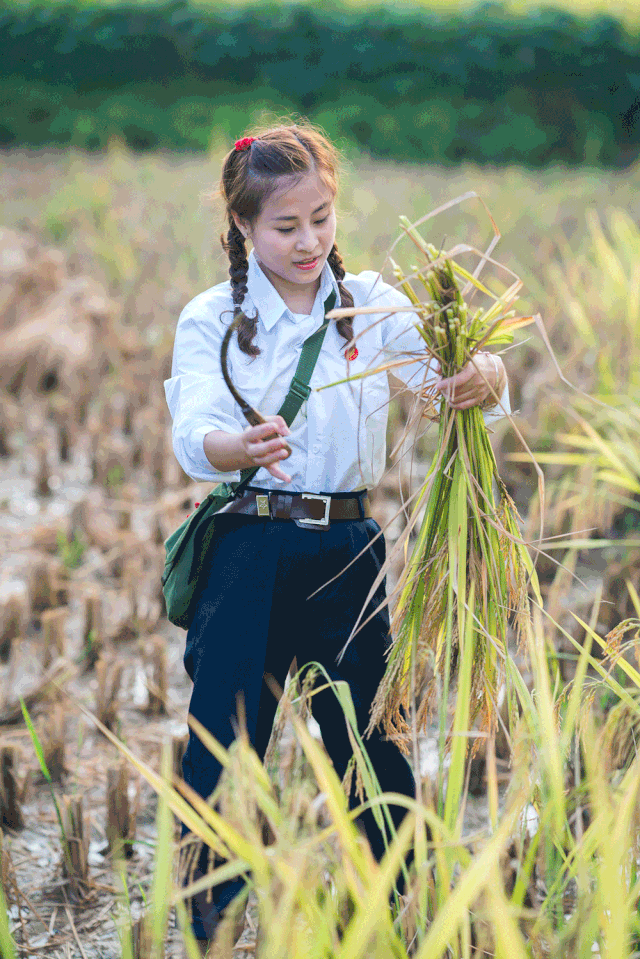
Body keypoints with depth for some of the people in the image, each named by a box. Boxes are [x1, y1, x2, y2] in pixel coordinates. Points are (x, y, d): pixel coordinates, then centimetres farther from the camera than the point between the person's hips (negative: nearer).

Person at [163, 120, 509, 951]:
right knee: (223, 748, 1)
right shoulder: (212, 319, -2)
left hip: (349, 551, 2)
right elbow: (193, 437, -17)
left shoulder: (371, 305, 3)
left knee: (373, 743, 10)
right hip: (249, 551, -1)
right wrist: (242, 448, -40)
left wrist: (485, 379, -35)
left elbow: (443, 370, -11)